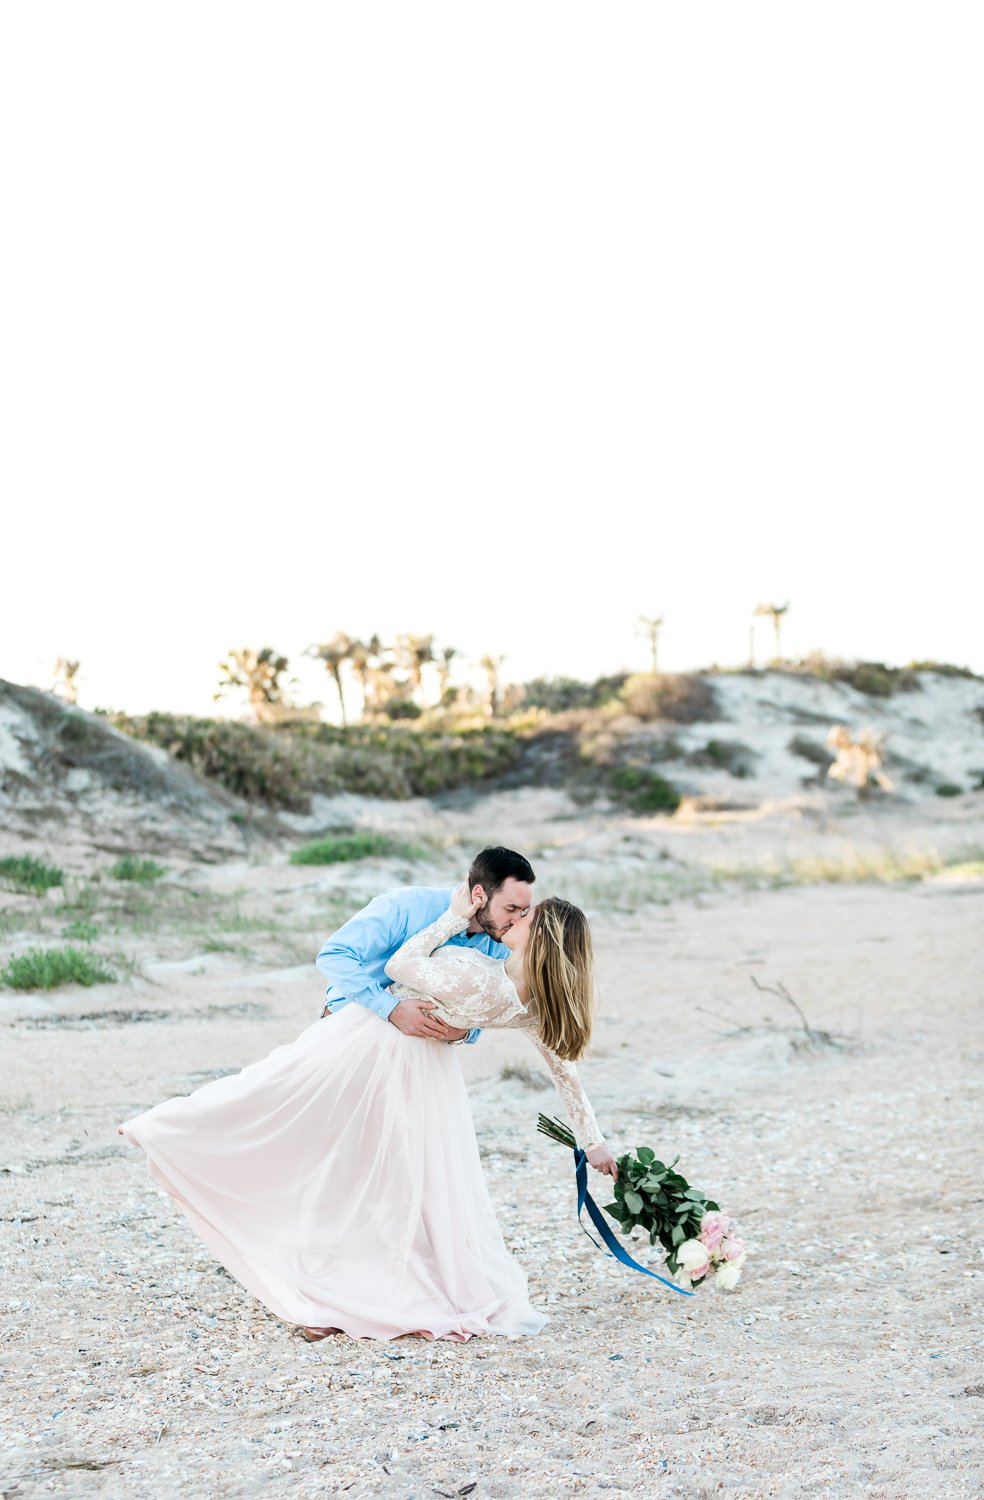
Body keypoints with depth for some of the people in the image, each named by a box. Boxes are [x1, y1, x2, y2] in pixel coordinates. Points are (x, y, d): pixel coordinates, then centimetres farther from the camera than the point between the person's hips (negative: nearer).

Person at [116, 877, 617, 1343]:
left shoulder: (473, 981, -38)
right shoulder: (537, 1005, -16)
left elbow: (398, 965, -23)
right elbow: (564, 1067, -3)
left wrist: (454, 917, -17)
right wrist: (593, 1142, 10)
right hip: (426, 1067, 6)